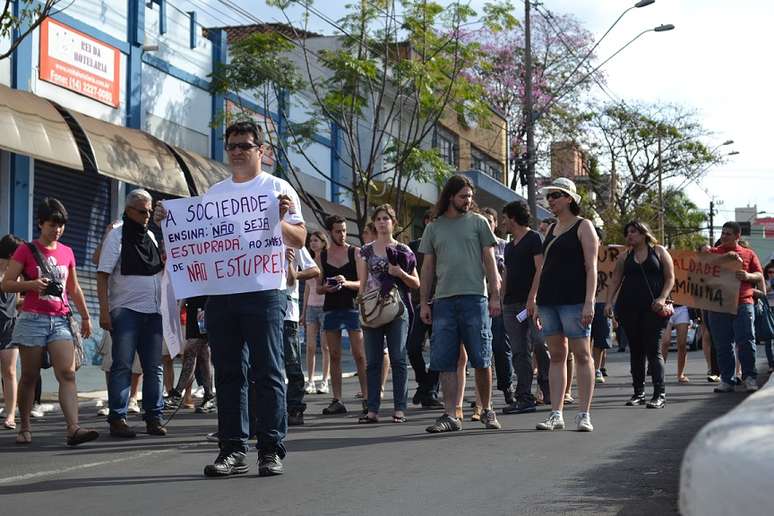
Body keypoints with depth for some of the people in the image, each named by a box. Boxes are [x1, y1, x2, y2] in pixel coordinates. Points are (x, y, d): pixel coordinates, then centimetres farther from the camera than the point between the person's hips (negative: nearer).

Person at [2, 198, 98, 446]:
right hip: (32, 320, -3)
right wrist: (31, 284, -17)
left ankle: (73, 429, -21)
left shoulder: (67, 252, 13)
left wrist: (85, 316, 21)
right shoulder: (26, 251, 0)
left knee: (67, 373, -12)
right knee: (29, 377, 4)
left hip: (60, 321, 3)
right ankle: (24, 428, 17)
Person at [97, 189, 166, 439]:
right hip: (125, 310, -6)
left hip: (152, 312, 6)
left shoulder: (150, 236, 17)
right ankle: (117, 419, -6)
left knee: (154, 367, 5)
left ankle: (153, 417, 10)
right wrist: (104, 310, -16)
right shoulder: (116, 235, -1)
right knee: (122, 366, -8)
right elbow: (103, 275, -7)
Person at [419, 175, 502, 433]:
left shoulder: (478, 223, 8)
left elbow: (490, 261, 6)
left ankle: (487, 410, 14)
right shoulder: (433, 228, 12)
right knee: (445, 362, -1)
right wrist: (424, 302, 6)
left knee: (481, 360, 1)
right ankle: (451, 415, 2)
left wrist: (495, 295, -3)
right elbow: (427, 268, 13)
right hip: (443, 301, 2)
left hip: (475, 298, -2)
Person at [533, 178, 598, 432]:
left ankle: (584, 414, -3)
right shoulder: (551, 229, 19)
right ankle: (556, 414, 5)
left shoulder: (583, 226, 1)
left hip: (574, 300, -6)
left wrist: (589, 302, -16)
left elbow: (591, 267, -7)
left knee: (581, 354, -5)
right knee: (556, 356, 5)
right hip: (549, 300, 6)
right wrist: (538, 303, 15)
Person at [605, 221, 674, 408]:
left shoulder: (659, 251, 6)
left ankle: (660, 394, -10)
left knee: (653, 350, -9)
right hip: (629, 308, 4)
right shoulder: (625, 256, 14)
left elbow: (670, 278, 3)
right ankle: (638, 393, 13)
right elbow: (615, 281, 10)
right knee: (635, 351, 7)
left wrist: (662, 298, -11)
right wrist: (609, 302, -2)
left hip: (652, 309, -4)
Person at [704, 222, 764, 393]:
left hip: (743, 304, -1)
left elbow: (760, 276, 9)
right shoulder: (713, 252, 17)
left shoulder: (749, 254, 15)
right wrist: (726, 256, -12)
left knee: (746, 341, -8)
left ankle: (749, 377, 0)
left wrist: (748, 276, -11)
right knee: (722, 345, 2)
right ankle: (726, 380, 7)